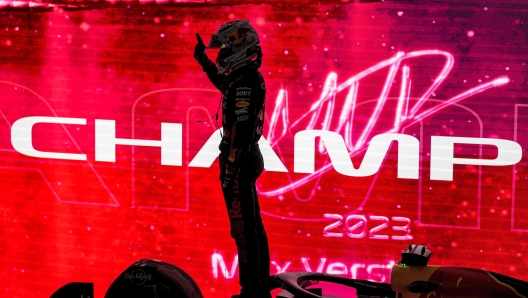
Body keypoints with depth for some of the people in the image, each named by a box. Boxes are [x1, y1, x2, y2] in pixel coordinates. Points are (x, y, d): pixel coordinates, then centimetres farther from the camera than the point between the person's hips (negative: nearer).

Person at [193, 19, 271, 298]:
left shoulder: (245, 83, -19)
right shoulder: (249, 78, 11)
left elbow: (241, 132, -24)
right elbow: (225, 85, 36)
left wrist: (229, 172, -23)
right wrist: (204, 61, 42)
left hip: (240, 161, -10)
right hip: (248, 159, 10)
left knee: (243, 229, -7)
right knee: (254, 226, 15)